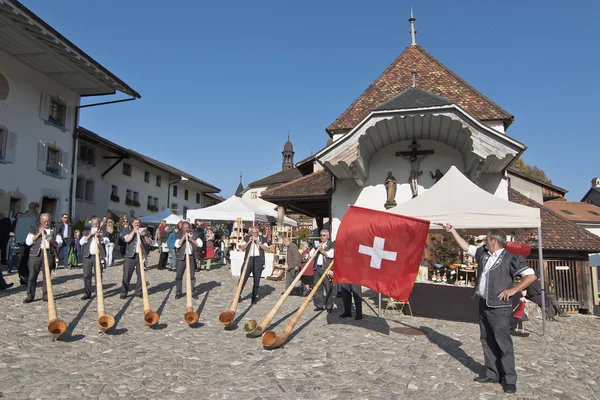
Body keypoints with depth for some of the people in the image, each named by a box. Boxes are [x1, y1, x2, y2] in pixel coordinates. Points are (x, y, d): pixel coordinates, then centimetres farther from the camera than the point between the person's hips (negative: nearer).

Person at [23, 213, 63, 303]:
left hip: (49, 254, 1)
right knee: (32, 275, -2)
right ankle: (30, 295, 5)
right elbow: (28, 241, 1)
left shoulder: (54, 231, 16)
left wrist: (53, 241, -11)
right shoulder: (35, 230, 13)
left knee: (47, 276, 3)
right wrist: (39, 234, -6)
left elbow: (60, 242, 9)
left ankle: (46, 295, 9)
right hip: (36, 254, -1)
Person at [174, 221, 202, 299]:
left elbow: (200, 244, -2)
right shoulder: (179, 234, 5)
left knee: (192, 275, 5)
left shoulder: (194, 234, 7)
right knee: (179, 275, 0)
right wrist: (183, 237, -14)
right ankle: (178, 292, 12)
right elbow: (177, 245, -7)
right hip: (181, 257, -1)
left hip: (191, 257, 1)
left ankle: (192, 292, 16)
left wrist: (191, 239, -10)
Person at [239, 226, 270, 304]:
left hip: (258, 260, 0)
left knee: (256, 280, 4)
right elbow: (242, 248, 1)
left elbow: (267, 249, -5)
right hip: (248, 259, 0)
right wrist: (249, 241, -9)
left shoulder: (262, 239, 8)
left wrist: (258, 242, -11)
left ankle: (255, 297, 16)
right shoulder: (246, 238, 10)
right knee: (242, 278, -4)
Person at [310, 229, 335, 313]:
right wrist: (317, 249, -2)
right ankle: (320, 305, 13)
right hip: (317, 268, 5)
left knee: (328, 288, -5)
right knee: (318, 287, 6)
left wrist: (322, 250, -9)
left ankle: (329, 306, 0)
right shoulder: (318, 244, 21)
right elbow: (311, 253, 12)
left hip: (326, 269, -5)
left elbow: (331, 254, -13)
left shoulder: (331, 245, 3)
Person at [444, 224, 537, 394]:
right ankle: (492, 374, 22)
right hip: (483, 304, 7)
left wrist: (513, 290, -15)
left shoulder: (511, 258, -11)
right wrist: (452, 231, 20)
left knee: (503, 343, -3)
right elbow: (466, 247, 20)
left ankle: (509, 380, 5)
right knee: (487, 341, 12)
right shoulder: (483, 253, 9)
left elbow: (531, 276, -12)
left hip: (499, 307, -7)